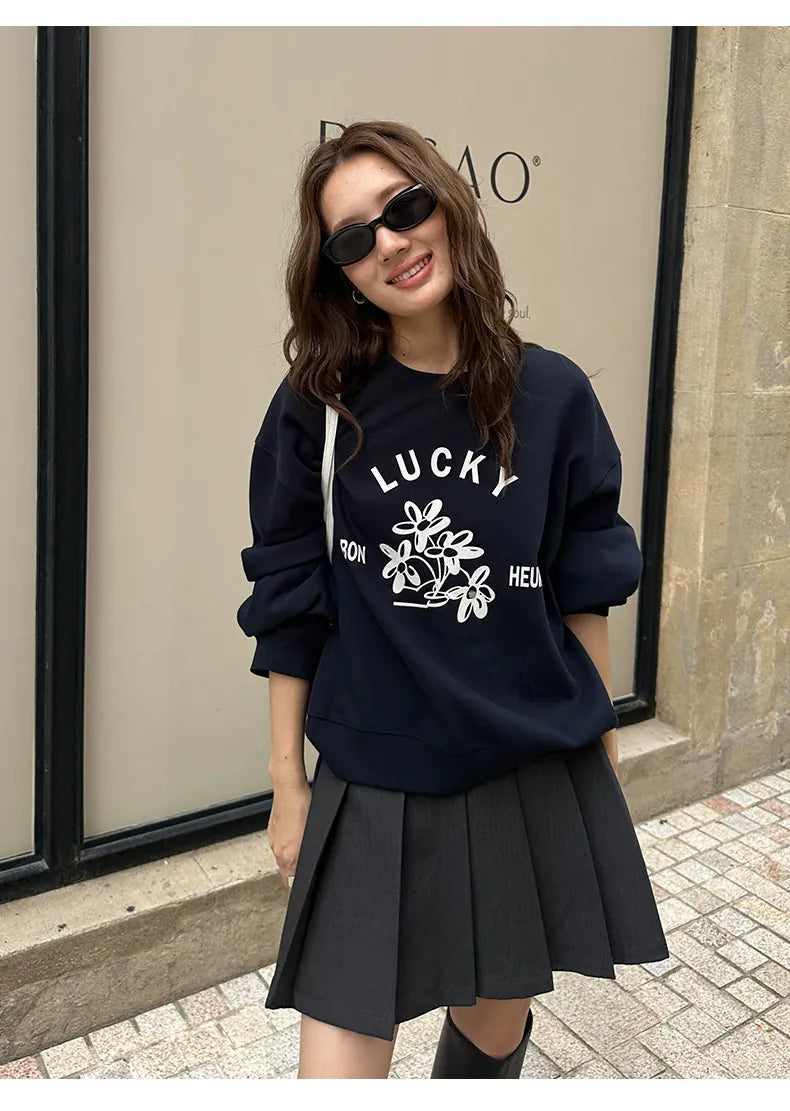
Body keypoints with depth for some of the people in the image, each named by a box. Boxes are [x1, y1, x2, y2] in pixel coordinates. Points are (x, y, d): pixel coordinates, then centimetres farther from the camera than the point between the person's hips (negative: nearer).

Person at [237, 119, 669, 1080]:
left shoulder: (551, 394, -3)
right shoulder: (316, 408, -7)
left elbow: (585, 587, 5)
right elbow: (288, 607, -2)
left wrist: (599, 741, 10)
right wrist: (287, 781, 2)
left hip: (538, 777, 2)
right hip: (373, 788, -1)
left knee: (496, 1030, 20)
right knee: (339, 1064, 3)